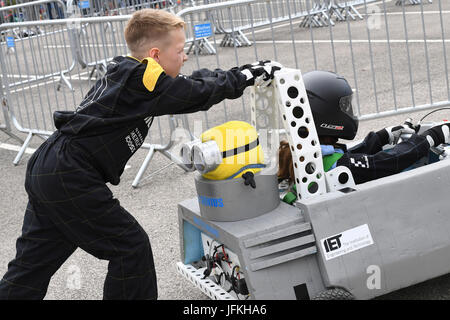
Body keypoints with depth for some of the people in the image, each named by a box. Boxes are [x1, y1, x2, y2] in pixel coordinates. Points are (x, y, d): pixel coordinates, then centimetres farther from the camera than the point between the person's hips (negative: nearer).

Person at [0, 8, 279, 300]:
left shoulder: (127, 74, 14)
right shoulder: (142, 79, -14)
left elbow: (188, 84, 18)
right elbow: (198, 93, -10)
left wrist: (239, 76, 13)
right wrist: (245, 76, 3)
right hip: (70, 179, -10)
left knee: (34, 260, 18)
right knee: (132, 247, 3)